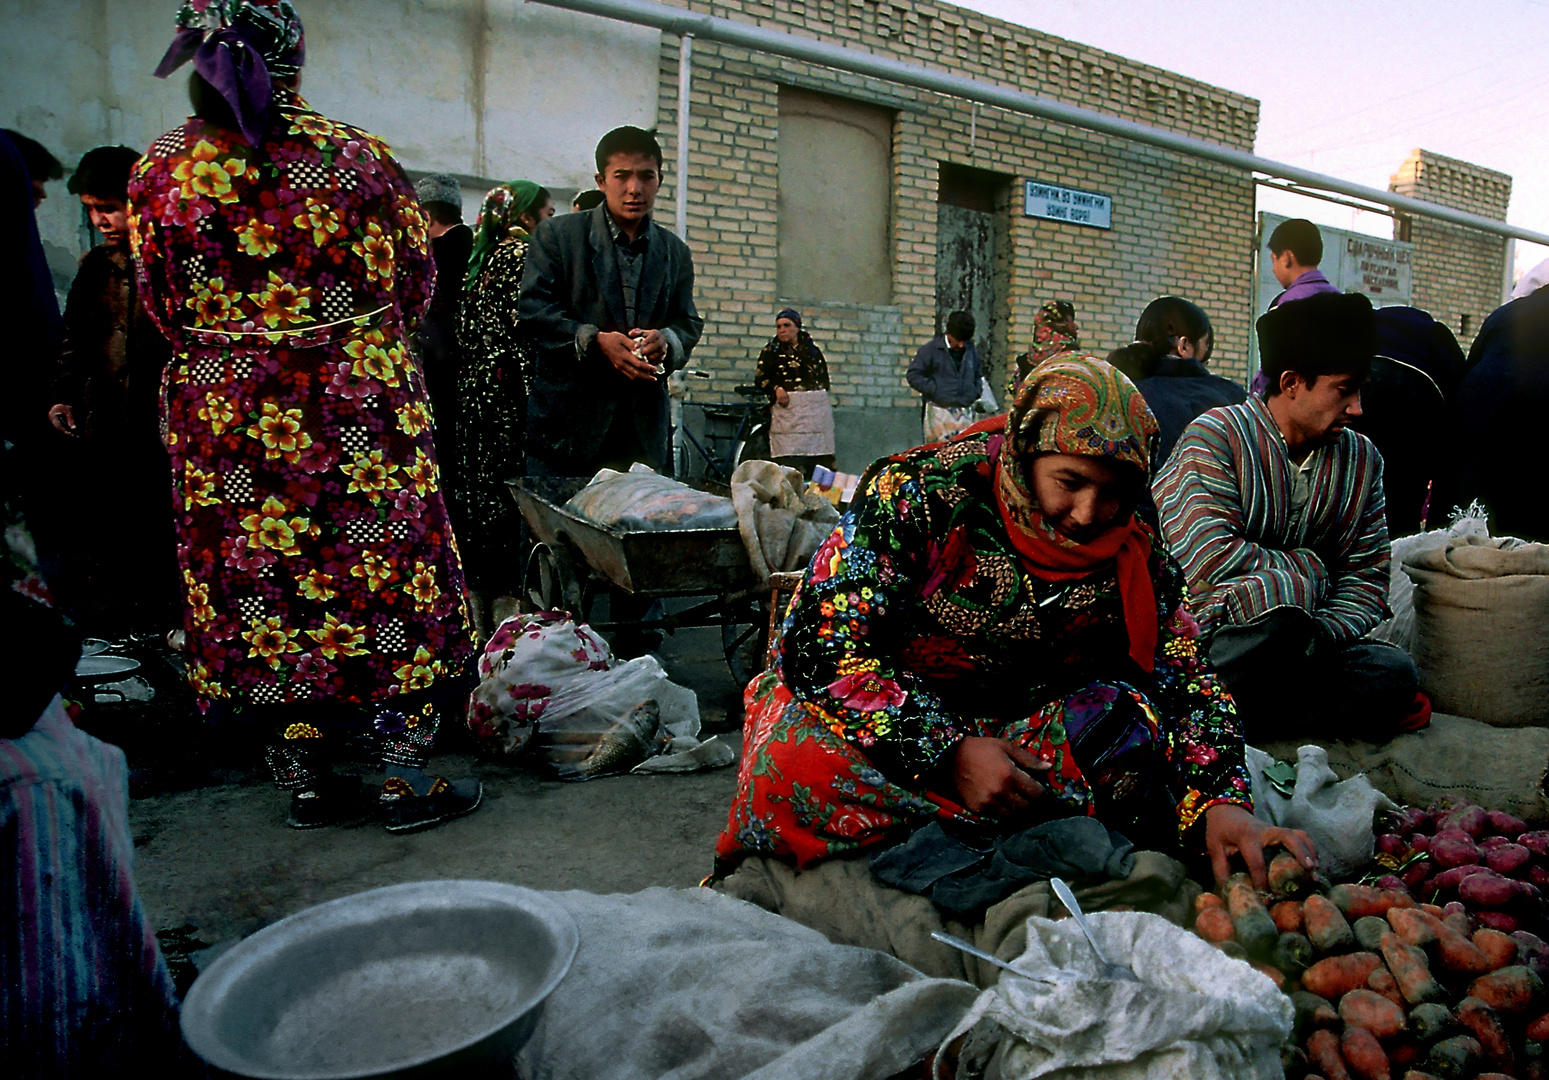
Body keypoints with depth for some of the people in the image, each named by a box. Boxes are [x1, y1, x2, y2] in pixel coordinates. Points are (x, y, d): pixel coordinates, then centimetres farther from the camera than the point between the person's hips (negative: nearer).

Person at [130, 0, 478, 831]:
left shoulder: (158, 174, 0)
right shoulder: (360, 157, -5)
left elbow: (165, 311, 7)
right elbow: (415, 283, 4)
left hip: (225, 419, 3)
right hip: (359, 411, -2)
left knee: (263, 584, 11)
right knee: (385, 577, 6)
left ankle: (305, 781, 21)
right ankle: (407, 779, 13)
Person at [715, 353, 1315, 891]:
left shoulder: (1132, 552, -6)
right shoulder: (917, 493, -20)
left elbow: (1187, 677, -6)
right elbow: (820, 645, -23)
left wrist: (1223, 804, -26)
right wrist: (949, 754, -29)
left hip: (1013, 725, 5)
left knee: (1131, 722, -25)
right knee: (799, 762, -37)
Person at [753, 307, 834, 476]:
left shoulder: (812, 350, 18)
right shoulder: (772, 351, 13)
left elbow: (824, 380, 19)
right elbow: (759, 379, 7)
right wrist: (776, 388, -10)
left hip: (816, 407, 2)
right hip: (787, 407, -2)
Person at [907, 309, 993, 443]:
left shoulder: (971, 351, 13)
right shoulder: (931, 349, -2)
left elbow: (978, 375, 29)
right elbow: (913, 375, -2)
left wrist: (976, 392, 10)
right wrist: (934, 390, -9)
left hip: (966, 414, 4)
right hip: (940, 413, -4)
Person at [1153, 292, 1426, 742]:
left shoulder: (1362, 460, 12)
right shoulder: (1215, 436, -7)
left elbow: (1368, 575, 8)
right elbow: (1212, 561, -20)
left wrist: (1319, 636, -13)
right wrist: (1312, 569, -6)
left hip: (1296, 648, 6)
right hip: (1207, 642, -6)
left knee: (1397, 671, -24)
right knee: (1280, 613, -38)